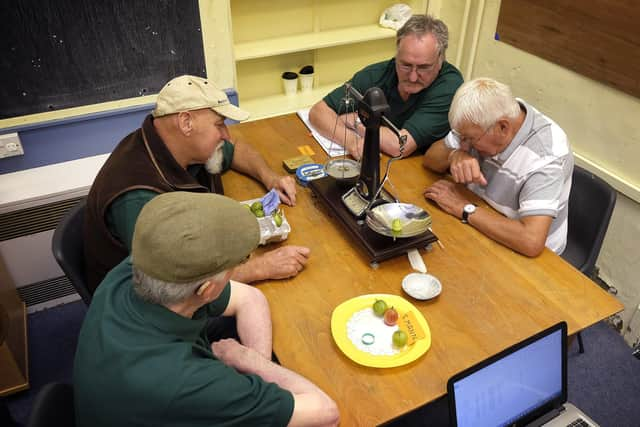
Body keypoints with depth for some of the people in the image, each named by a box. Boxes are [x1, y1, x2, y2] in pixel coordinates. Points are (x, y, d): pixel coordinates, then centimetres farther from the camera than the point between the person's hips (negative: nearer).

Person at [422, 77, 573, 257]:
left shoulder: (545, 157, -29)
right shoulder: (481, 117, -12)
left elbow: (531, 242, -38)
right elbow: (430, 158, -2)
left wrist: (464, 208, -29)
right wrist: (455, 156, -24)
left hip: (522, 255, -5)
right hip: (478, 229, 5)